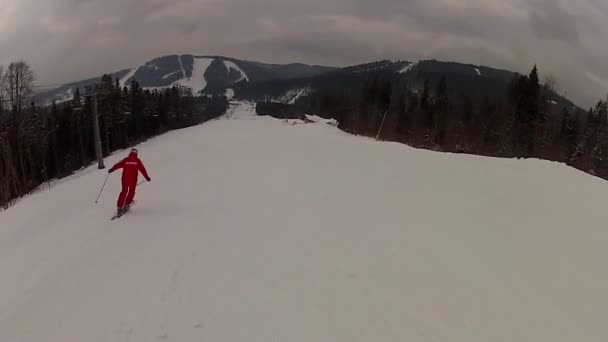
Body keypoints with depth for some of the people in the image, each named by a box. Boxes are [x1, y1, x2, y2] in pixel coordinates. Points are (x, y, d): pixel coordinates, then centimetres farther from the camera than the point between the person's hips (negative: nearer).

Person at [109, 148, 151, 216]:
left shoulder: (125, 160, 5)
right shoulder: (137, 161, 1)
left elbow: (118, 165, 5)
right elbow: (142, 169, 2)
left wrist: (112, 169, 20)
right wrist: (147, 177, 9)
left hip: (125, 178, 2)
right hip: (133, 179, -2)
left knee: (124, 191, 12)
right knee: (131, 191, 15)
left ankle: (119, 206, 5)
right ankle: (127, 204, 6)